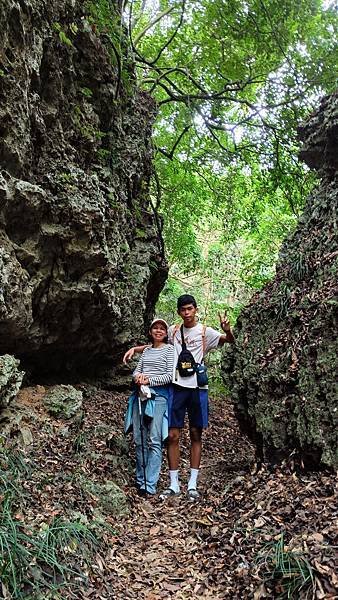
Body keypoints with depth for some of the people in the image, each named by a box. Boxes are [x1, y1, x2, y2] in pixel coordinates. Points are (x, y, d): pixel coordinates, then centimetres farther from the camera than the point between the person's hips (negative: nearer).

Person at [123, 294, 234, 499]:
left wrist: (227, 330, -32)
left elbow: (230, 340, -9)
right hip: (177, 387, 2)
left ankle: (193, 484, 15)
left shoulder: (205, 332, 1)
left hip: (198, 388, -2)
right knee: (173, 435, 1)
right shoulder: (173, 331, 9)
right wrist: (135, 348, 7)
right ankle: (174, 484, 12)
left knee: (196, 435, 6)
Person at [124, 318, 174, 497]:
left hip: (159, 396, -5)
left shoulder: (169, 349, 4)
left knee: (154, 441, -9)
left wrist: (149, 380, -12)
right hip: (141, 395, 5)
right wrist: (137, 376, -6)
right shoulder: (146, 350, 19)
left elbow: (170, 376, -4)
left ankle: (150, 485, -7)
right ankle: (140, 480, 15)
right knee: (140, 440, 5)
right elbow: (136, 370, 17)